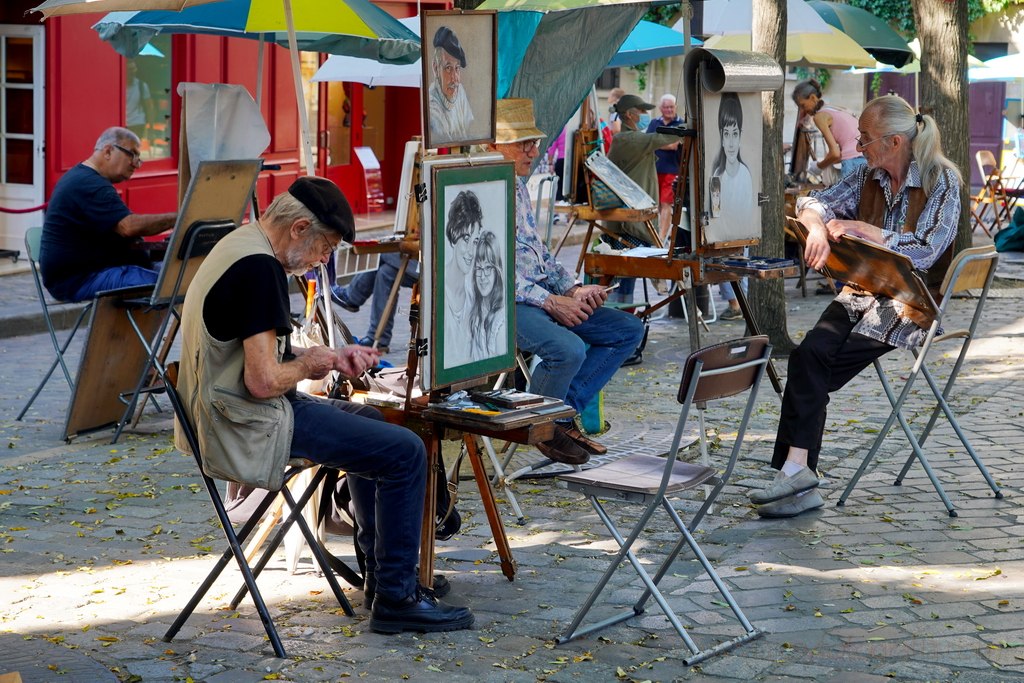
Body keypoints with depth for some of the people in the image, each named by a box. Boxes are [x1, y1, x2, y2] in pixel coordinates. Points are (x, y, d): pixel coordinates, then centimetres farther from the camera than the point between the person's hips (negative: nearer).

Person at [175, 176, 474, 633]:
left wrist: (331, 356, 11)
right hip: (250, 427, -11)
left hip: (220, 413, 11)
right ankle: (395, 599, -3)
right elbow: (263, 381, -26)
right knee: (405, 453, -11)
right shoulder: (260, 269, -22)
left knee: (369, 421, 28)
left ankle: (380, 572, 32)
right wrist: (306, 366, -6)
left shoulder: (238, 244, 12)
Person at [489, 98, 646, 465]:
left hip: (541, 296, 10)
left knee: (628, 330, 3)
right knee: (569, 349, -34)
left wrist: (573, 289, 6)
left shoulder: (518, 187, 17)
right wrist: (550, 301, -20)